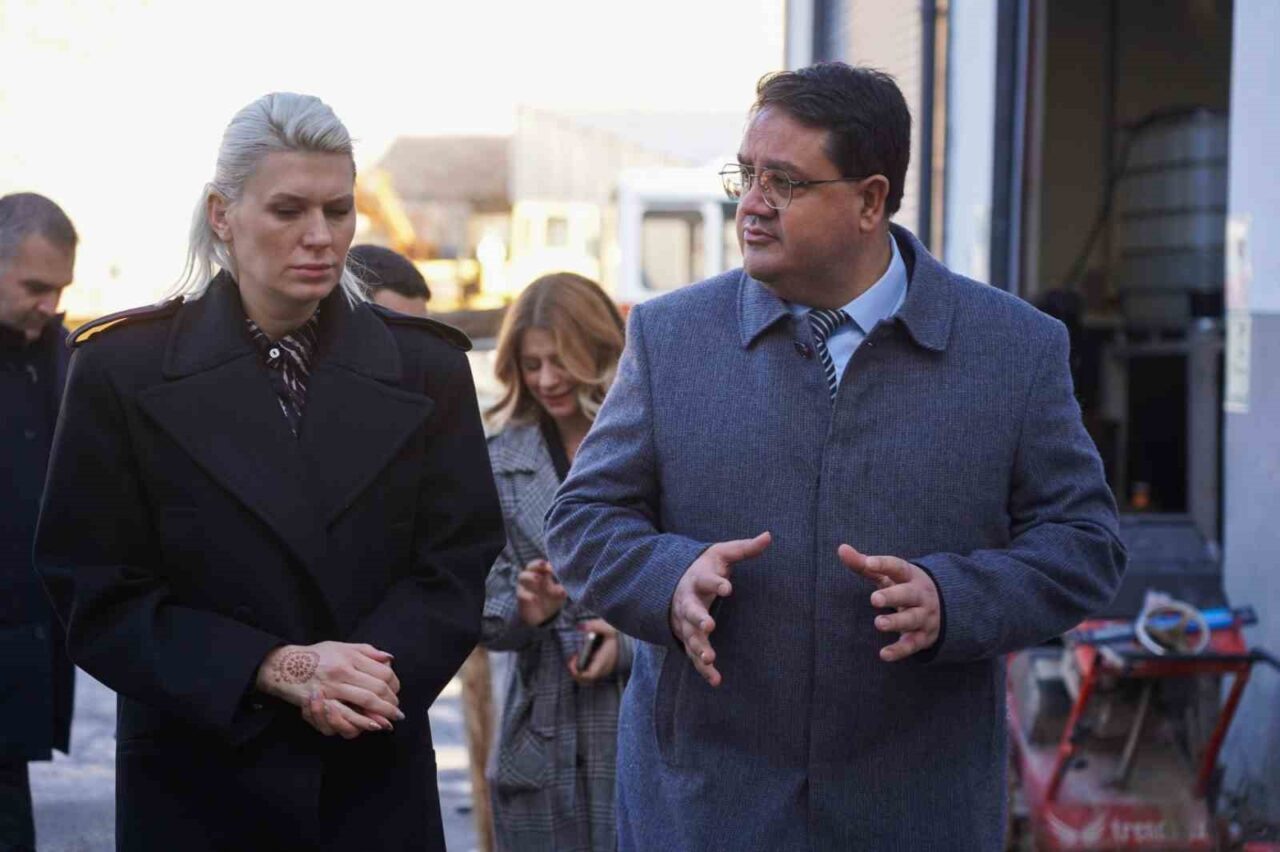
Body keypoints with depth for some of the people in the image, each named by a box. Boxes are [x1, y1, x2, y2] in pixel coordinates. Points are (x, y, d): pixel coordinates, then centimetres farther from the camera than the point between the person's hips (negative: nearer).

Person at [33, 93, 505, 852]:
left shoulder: (425, 368, 4)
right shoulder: (125, 369, -2)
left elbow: (456, 569, 1)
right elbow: (97, 595, -5)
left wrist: (361, 674, -18)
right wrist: (277, 669, -18)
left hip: (377, 783, 2)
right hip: (199, 787, -1)